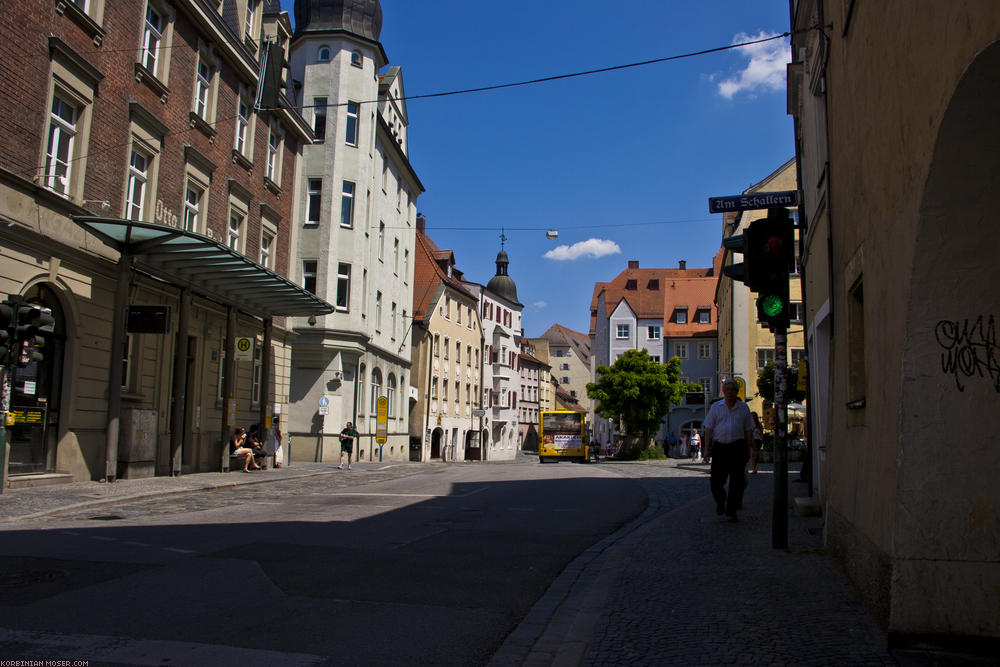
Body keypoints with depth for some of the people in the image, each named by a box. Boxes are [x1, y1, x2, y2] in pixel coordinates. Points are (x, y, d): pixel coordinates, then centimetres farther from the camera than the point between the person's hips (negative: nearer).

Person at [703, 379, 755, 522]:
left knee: (736, 481, -2)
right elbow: (708, 429, 5)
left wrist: (748, 450, 4)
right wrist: (707, 448, -2)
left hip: (738, 447, 0)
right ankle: (720, 500, 28)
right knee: (716, 479, -2)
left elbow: (749, 430, 10)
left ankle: (731, 511, 7)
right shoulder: (716, 407, 7)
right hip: (719, 447, 0)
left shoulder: (743, 408, 8)